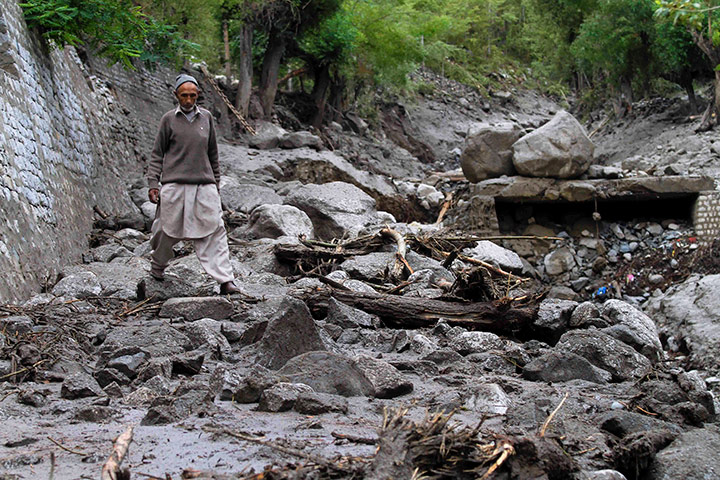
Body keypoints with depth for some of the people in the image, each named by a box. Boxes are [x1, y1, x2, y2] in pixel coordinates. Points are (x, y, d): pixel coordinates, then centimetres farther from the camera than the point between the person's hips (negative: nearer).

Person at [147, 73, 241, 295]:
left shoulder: (206, 118, 11)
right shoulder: (169, 119, 3)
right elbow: (157, 154, 6)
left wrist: (216, 184, 19)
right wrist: (153, 183, -3)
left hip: (204, 184, 2)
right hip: (174, 185, -2)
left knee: (214, 231, -6)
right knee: (168, 230, 5)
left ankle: (225, 280, -9)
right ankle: (157, 266, 33)